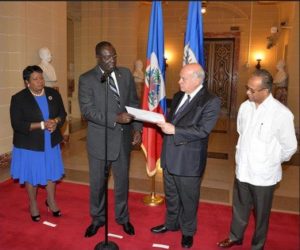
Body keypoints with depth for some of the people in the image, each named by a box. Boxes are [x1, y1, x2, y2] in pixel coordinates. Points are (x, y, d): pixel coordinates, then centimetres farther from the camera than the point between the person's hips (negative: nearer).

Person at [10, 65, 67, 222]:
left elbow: (62, 113, 4)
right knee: (31, 177, 12)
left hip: (51, 144, 3)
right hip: (29, 146, -3)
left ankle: (51, 201, 38)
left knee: (52, 173, 15)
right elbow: (17, 124, -17)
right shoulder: (18, 98, -13)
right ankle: (33, 205, 35)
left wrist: (56, 122, -19)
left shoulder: (53, 93, -1)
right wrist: (42, 125, -25)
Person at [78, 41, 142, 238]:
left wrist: (137, 128, -5)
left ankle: (122, 217, 38)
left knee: (122, 181, 17)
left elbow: (134, 103, 6)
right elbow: (87, 110, -16)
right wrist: (115, 118, -27)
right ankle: (97, 218, 37)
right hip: (100, 140, -2)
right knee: (97, 183, 13)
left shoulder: (126, 74, 2)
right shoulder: (87, 79, -9)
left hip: (123, 138, 3)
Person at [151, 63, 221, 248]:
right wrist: (164, 124, -7)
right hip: (170, 156, 7)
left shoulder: (211, 101, -14)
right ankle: (171, 224, 45)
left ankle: (188, 231, 36)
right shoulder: (178, 96, 9)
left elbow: (203, 131, -22)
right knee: (171, 195, 23)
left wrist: (174, 131, -24)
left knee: (188, 199, 13)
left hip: (189, 160, -6)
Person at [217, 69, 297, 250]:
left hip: (264, 174, -4)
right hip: (242, 170, 4)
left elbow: (290, 147, -9)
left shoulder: (282, 113, -20)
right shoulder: (245, 107, -4)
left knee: (261, 213, 17)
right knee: (239, 207, 22)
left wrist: (271, 162, 2)